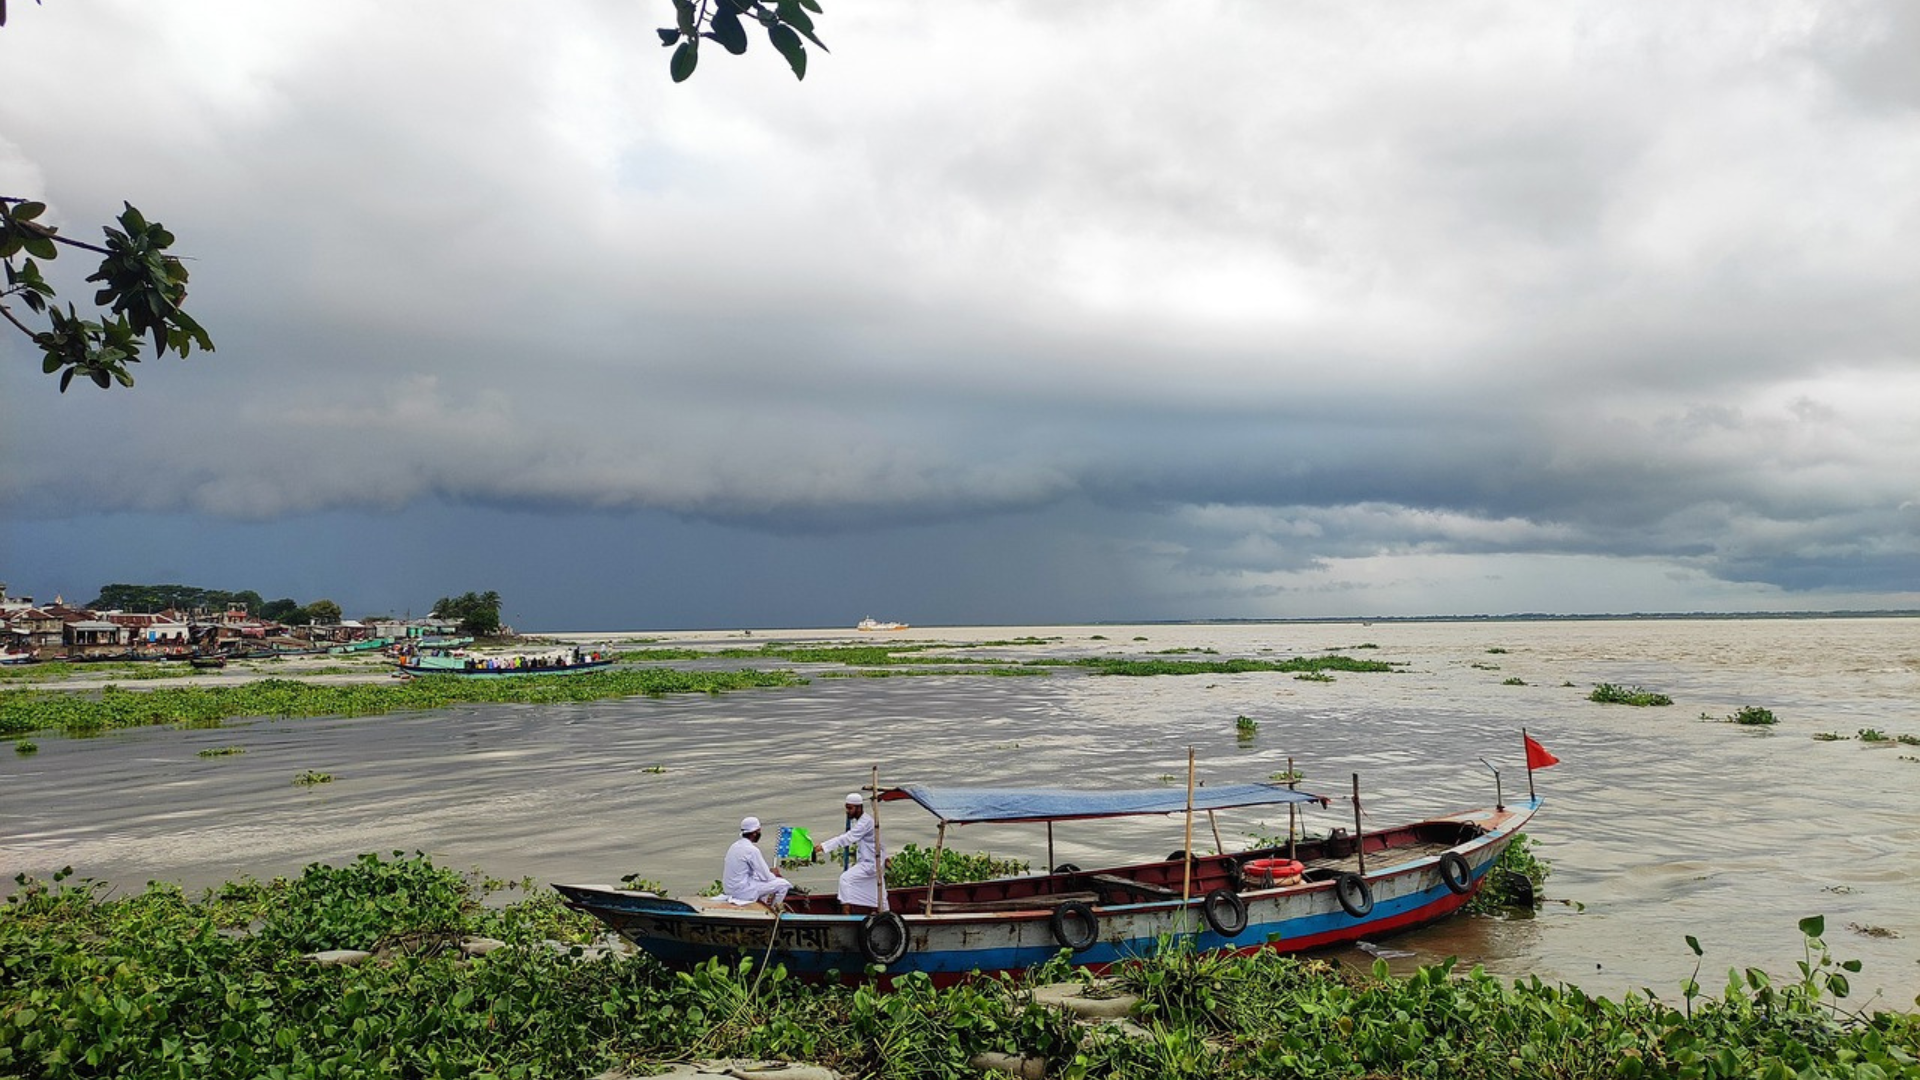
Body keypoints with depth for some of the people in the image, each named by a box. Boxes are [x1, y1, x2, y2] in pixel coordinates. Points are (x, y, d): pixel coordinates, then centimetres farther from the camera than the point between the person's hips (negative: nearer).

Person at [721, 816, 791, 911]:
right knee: (783, 884, -4)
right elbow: (766, 877, -14)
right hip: (743, 891, -9)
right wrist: (774, 874, 7)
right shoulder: (752, 850, -18)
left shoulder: (735, 845, 9)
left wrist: (769, 871, 14)